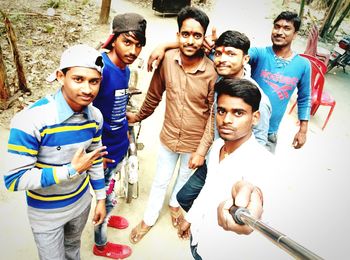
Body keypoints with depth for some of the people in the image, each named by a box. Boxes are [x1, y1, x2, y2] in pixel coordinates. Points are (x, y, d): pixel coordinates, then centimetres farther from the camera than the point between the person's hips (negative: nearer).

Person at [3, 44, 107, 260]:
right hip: (46, 212, -4)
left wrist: (101, 198, 6)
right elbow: (14, 180, -27)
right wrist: (71, 170, -31)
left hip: (81, 201, 5)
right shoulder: (31, 120, -32)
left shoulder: (95, 116, -13)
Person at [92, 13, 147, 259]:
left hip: (120, 144, 7)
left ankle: (106, 216, 58)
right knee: (106, 195, 13)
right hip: (105, 150, -7)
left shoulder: (125, 69, 0)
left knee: (110, 191, 29)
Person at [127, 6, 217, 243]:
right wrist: (140, 116, 13)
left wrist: (202, 150, -15)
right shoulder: (167, 59, -15)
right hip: (169, 136, 2)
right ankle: (149, 219, 47)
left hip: (195, 142, -1)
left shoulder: (212, 72, -23)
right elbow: (155, 94, 1)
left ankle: (175, 204, 59)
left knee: (185, 178, 26)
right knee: (160, 181, 21)